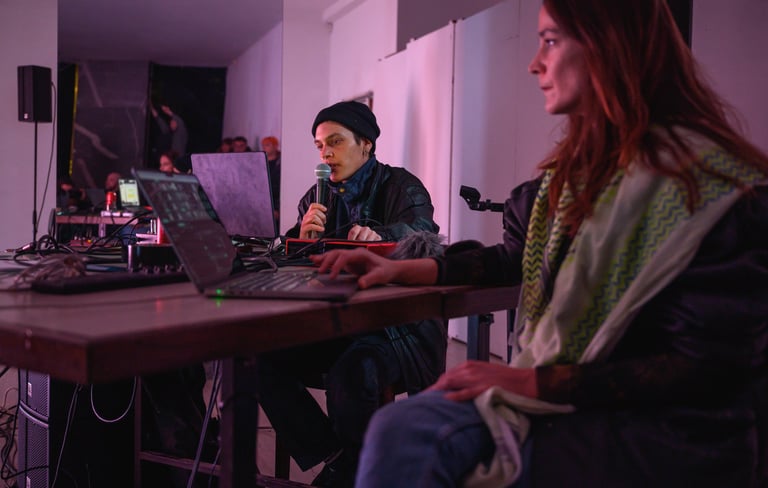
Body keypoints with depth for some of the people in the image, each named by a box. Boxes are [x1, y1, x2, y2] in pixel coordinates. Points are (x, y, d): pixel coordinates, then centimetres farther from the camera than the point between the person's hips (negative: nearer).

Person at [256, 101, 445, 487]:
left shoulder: (402, 187, -1)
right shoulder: (317, 197, 15)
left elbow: (423, 234, -23)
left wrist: (379, 236, -45)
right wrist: (305, 236, -14)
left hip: (398, 323, -5)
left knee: (352, 372, -35)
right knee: (268, 363, -18)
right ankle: (335, 456, -6)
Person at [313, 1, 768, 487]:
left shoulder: (717, 186, -15)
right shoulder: (579, 164, 8)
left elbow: (707, 367, -17)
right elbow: (520, 256, 21)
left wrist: (535, 383, -19)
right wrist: (402, 269, 11)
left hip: (661, 430, -6)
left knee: (407, 447, -23)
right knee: (399, 431, -19)